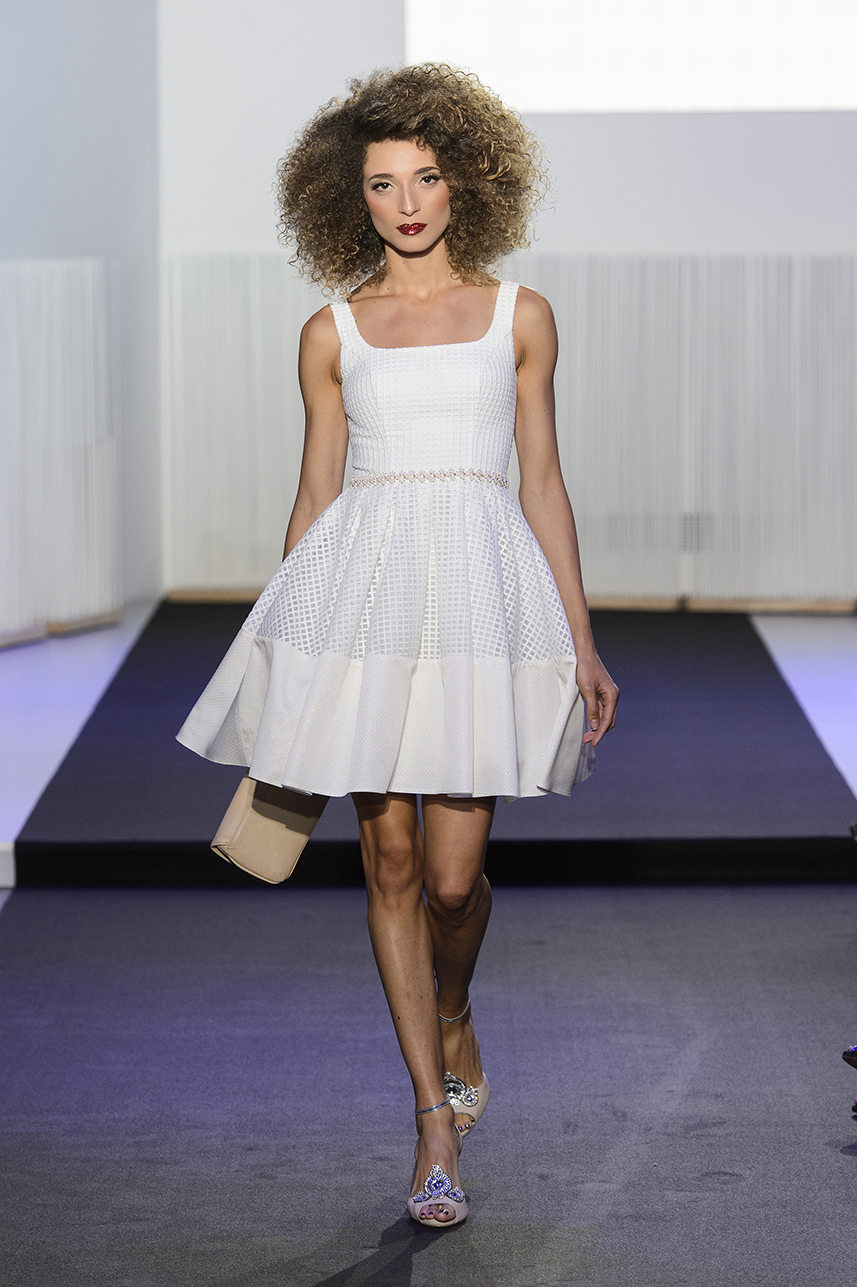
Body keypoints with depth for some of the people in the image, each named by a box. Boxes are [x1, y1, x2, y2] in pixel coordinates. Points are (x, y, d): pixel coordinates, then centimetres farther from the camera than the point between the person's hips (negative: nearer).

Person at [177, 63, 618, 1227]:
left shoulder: (520, 317, 9)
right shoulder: (333, 334, 9)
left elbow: (544, 485, 11)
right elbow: (315, 496, 13)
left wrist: (582, 645, 9)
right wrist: (283, 651, 12)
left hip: (485, 585, -1)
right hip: (364, 586, 1)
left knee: (455, 872, -7)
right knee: (391, 860, 1)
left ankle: (455, 1015, 28)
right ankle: (435, 1123, 12)